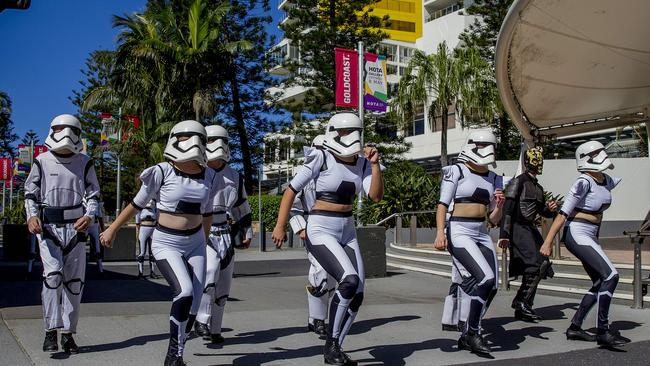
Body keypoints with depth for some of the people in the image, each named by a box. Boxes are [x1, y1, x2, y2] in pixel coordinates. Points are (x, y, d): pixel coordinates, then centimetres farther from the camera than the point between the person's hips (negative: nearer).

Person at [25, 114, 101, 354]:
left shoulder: (84, 163, 6)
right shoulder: (42, 161, 5)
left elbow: (93, 195, 6)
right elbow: (30, 193, 7)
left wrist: (89, 216, -13)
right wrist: (32, 216, -11)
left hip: (75, 227, 2)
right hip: (48, 226, -1)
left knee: (74, 280, 3)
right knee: (53, 274, -16)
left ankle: (68, 332, 13)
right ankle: (51, 330, -8)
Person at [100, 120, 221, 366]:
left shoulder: (208, 177, 1)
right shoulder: (162, 173, -12)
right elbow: (138, 204, 0)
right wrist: (113, 229, 9)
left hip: (195, 244, 5)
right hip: (166, 244, -5)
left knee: (193, 304, 1)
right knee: (185, 293, -23)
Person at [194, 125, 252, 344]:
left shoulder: (233, 177, 10)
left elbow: (242, 208, 19)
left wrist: (247, 233, 18)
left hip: (224, 235, 5)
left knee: (222, 285, 7)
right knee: (210, 270, -26)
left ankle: (214, 329, 21)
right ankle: (201, 320, -9)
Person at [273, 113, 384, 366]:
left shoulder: (362, 164, 6)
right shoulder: (321, 158, -11)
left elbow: (376, 196, -5)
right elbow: (292, 190, -6)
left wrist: (375, 164, -13)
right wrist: (280, 226, -9)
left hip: (347, 232, 7)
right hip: (321, 231, -7)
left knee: (357, 293, 0)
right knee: (350, 280, -24)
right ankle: (331, 345, -7)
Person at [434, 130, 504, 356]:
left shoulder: (494, 179, 14)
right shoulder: (457, 172, -2)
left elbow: (494, 220, 16)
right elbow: (442, 205, -7)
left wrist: (499, 206, -5)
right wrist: (440, 233, -19)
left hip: (481, 234, 7)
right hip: (459, 232, -7)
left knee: (491, 287, 0)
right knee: (485, 278, -20)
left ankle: (466, 337, 14)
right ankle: (473, 332, -3)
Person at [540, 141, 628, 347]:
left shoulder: (607, 181, 8)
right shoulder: (584, 182, -16)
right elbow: (564, 213, -19)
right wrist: (548, 241, -22)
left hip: (590, 236, 9)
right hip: (576, 235, -9)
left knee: (601, 283, 10)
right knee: (611, 276, -18)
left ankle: (575, 328, 15)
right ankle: (602, 332, -13)